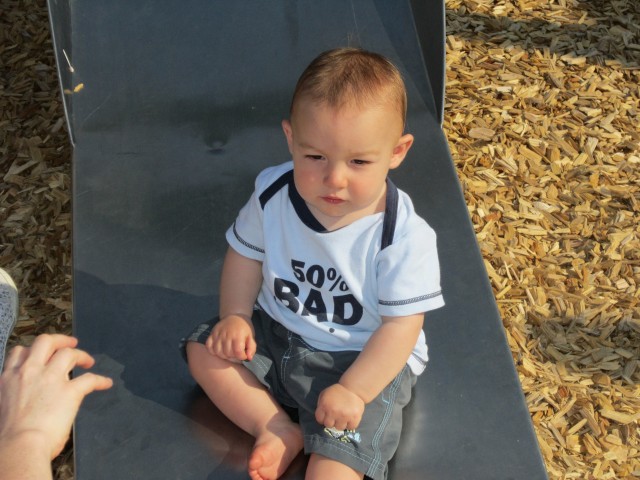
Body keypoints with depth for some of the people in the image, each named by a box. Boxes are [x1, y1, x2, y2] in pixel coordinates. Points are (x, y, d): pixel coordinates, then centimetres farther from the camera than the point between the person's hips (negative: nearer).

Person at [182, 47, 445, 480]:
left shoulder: (404, 237, -26)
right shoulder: (272, 194, -13)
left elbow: (402, 325, -21)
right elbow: (246, 252, 6)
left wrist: (353, 391, -26)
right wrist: (235, 317, -5)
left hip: (365, 362, -6)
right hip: (275, 336, 6)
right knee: (205, 348, -3)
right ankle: (279, 430, -9)